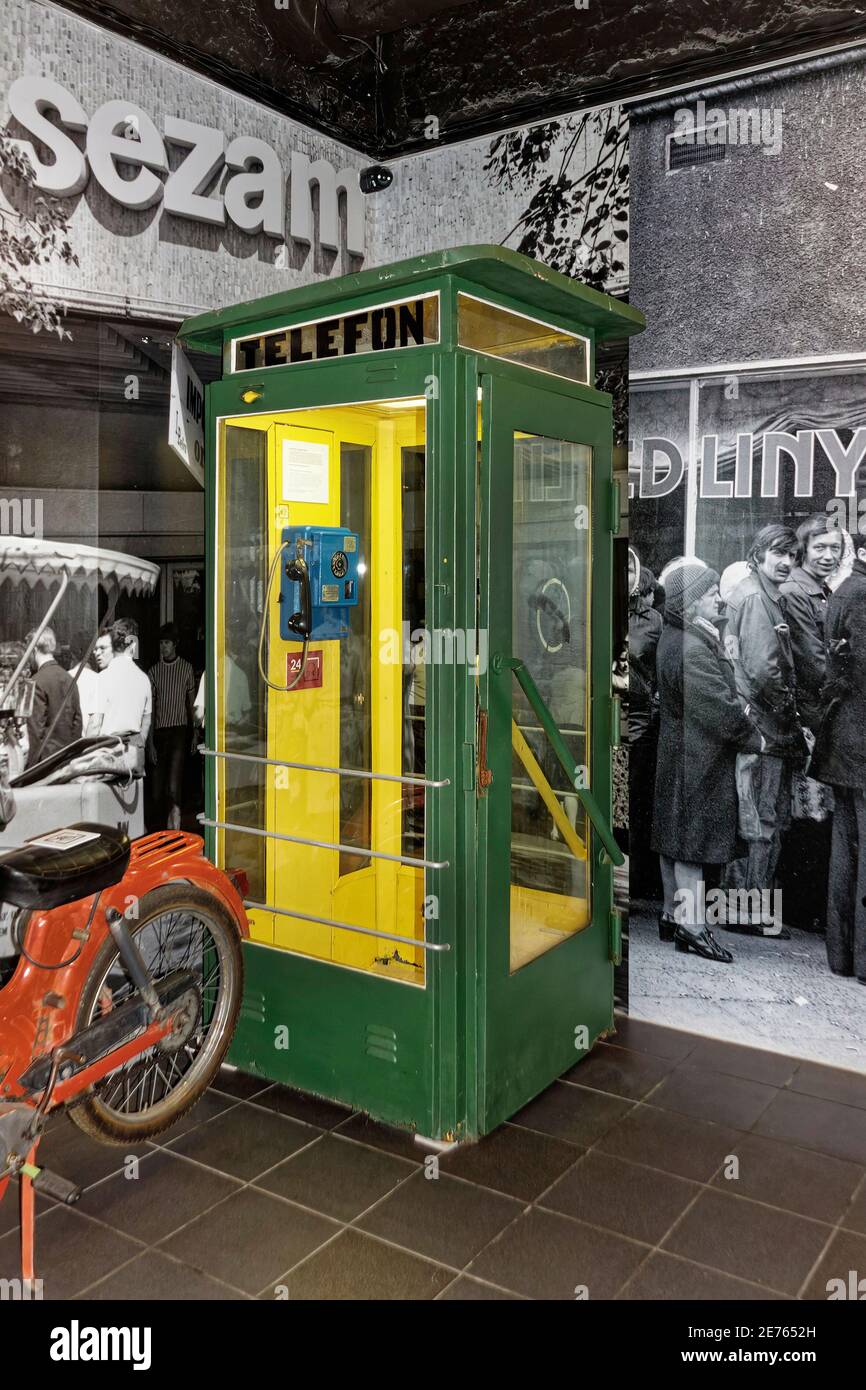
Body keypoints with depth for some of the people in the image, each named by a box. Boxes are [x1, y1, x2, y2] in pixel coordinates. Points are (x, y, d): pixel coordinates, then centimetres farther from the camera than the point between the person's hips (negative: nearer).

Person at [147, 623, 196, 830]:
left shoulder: (186, 668, 5)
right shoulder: (153, 671, 7)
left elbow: (191, 702, 9)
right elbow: (150, 708, 6)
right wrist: (150, 741, 1)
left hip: (180, 729, -3)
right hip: (160, 730, 3)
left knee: (174, 786, -13)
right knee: (158, 785, 4)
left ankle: (173, 830, -15)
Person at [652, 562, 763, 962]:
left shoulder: (672, 637, 9)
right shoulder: (692, 650, -23)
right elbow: (724, 708, -21)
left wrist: (738, 711, 6)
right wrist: (755, 738, -7)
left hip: (676, 752, 10)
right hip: (698, 757, -10)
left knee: (674, 836, 15)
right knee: (692, 838, -2)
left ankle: (672, 914, 26)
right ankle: (692, 925, 7)